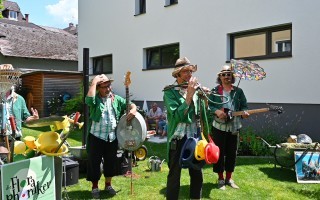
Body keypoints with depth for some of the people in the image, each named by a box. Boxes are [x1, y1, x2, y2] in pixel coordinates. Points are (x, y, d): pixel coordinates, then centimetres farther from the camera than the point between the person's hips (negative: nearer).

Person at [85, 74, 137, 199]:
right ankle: (95, 187, 23)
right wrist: (94, 82, -20)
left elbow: (131, 105, 8)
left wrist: (133, 109, -16)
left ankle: (108, 185, 32)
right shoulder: (95, 99, -4)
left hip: (112, 137, 4)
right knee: (94, 162, 5)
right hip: (96, 137, -3)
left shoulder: (116, 99, 8)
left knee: (110, 162, 14)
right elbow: (89, 99, -27)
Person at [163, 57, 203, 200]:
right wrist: (189, 96, -23)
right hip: (178, 139, -5)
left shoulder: (195, 89, 7)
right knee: (174, 175, 7)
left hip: (194, 137, 5)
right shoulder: (169, 91, -8)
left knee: (197, 174, 15)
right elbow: (177, 116, -21)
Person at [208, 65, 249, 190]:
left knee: (232, 153, 10)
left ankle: (229, 178, 26)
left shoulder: (238, 91, 7)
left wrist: (244, 112, -13)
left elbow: (244, 106, 8)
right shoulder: (215, 91, 1)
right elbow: (208, 106, -2)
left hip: (234, 127, 3)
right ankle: (221, 179, 19)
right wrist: (216, 111, -19)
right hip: (219, 127, -2)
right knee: (219, 153, 3)